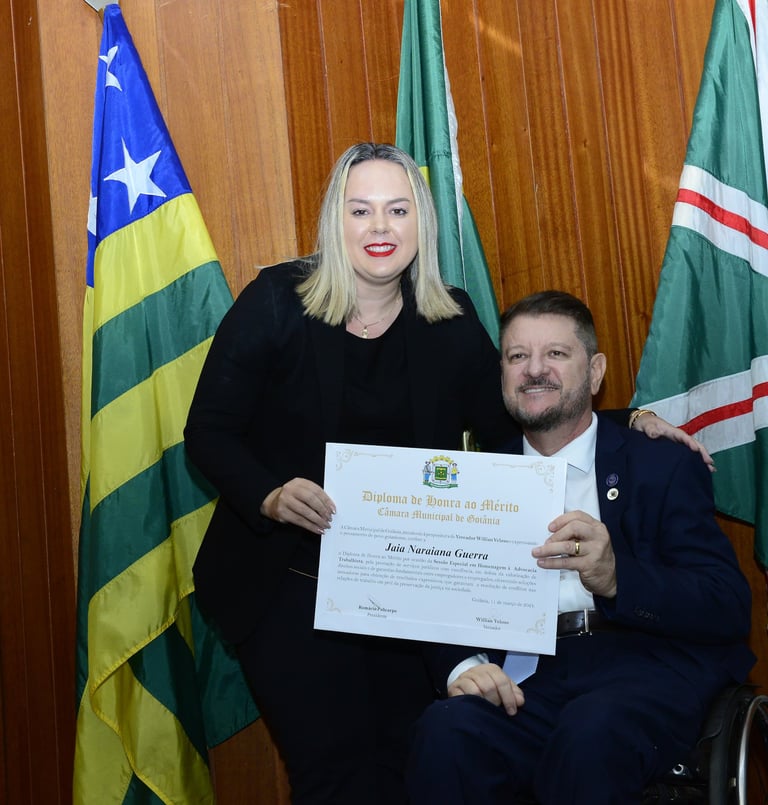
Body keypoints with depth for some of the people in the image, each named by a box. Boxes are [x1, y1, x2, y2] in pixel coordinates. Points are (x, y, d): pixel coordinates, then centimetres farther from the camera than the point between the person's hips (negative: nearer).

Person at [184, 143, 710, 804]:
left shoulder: (451, 321, 1)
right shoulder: (276, 302, -8)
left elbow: (511, 430, 4)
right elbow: (209, 431, -5)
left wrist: (628, 423, -6)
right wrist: (271, 496, -23)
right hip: (288, 580, -2)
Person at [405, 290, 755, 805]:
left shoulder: (665, 467, 6)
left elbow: (730, 609, -4)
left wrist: (615, 577, -23)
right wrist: (462, 667, -16)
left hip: (646, 669, -1)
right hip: (529, 678, 2)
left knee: (591, 730, -34)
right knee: (446, 730, -29)